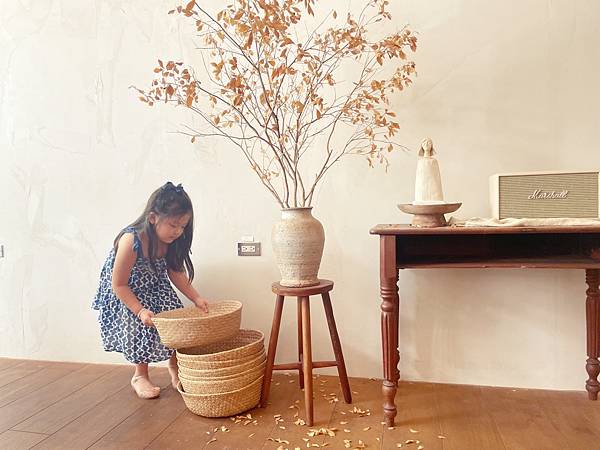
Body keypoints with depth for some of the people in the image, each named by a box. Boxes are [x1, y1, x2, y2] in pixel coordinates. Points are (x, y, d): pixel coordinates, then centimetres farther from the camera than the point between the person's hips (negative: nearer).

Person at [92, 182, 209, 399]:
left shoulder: (172, 239, -20)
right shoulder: (131, 241, -37)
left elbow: (176, 272, -6)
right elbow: (119, 285, -27)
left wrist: (196, 298, -14)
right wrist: (140, 310, -33)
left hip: (155, 286, 5)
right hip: (126, 291, -5)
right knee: (140, 325, -8)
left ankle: (174, 366, 20)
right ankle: (140, 376, 17)